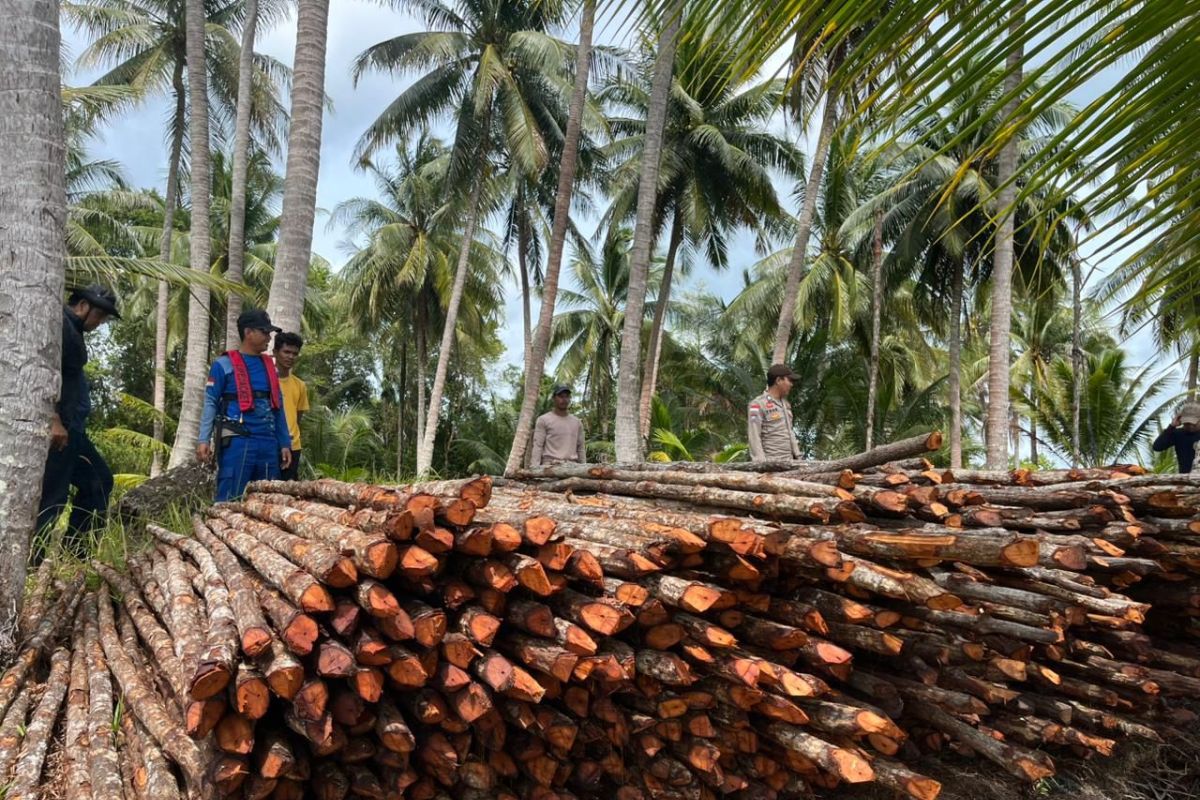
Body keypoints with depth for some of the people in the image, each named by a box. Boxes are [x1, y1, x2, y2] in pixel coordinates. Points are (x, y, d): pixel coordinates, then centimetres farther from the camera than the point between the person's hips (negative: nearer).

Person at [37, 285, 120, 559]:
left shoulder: (72, 330, 20)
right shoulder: (60, 323, -9)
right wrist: (54, 420, -25)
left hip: (71, 426, 11)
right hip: (56, 426, -11)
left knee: (99, 480, 17)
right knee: (52, 495, -8)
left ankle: (73, 547, 20)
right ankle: (35, 559, -4)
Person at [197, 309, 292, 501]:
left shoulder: (269, 366, 17)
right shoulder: (224, 364, 1)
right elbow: (210, 403, -2)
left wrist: (285, 443, 15)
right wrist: (203, 440, -13)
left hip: (268, 443, 6)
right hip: (237, 442, -6)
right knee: (230, 500, -7)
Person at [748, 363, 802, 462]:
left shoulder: (785, 404, 16)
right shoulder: (757, 405, -10)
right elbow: (754, 438, -15)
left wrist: (797, 457, 15)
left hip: (788, 462, 8)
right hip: (770, 464, -8)